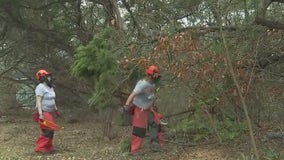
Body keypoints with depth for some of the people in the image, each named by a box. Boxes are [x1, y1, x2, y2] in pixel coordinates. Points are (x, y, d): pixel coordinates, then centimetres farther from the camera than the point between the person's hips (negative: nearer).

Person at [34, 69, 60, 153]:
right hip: (43, 113, -10)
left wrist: (56, 110, 25)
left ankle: (48, 148, 19)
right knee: (46, 131, -12)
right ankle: (39, 148, -6)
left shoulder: (49, 87, 16)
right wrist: (40, 114, -29)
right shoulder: (40, 87, -15)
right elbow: (38, 101, -22)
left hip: (49, 112, 10)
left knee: (50, 131, 11)